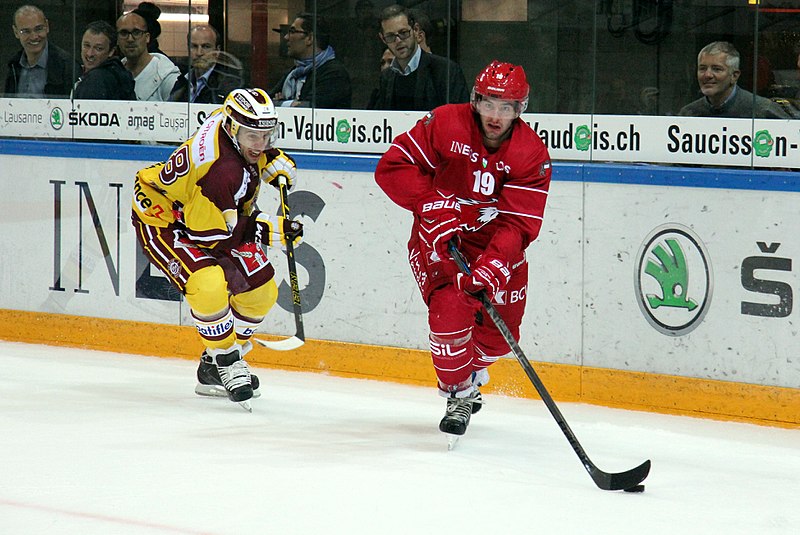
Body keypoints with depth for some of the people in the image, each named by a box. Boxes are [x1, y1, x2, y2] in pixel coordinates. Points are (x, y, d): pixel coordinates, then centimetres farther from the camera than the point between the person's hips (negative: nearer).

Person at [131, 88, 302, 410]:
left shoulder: (235, 120, -14)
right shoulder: (221, 171, -38)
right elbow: (209, 233, -32)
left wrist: (275, 161, -3)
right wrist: (272, 231, -30)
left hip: (209, 216, 10)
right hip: (162, 219, -10)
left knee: (261, 290, 7)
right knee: (208, 285, -33)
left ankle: (213, 371, 19)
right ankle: (227, 363, -11)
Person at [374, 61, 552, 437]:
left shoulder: (532, 155, -15)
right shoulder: (444, 124, -18)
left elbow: (518, 224, -21)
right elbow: (393, 165, -16)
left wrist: (491, 268, -36)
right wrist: (433, 206, -26)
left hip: (496, 243, 3)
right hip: (438, 237, -2)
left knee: (500, 333, 5)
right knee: (451, 309, -23)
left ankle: (470, 370, 40)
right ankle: (460, 393, 0)